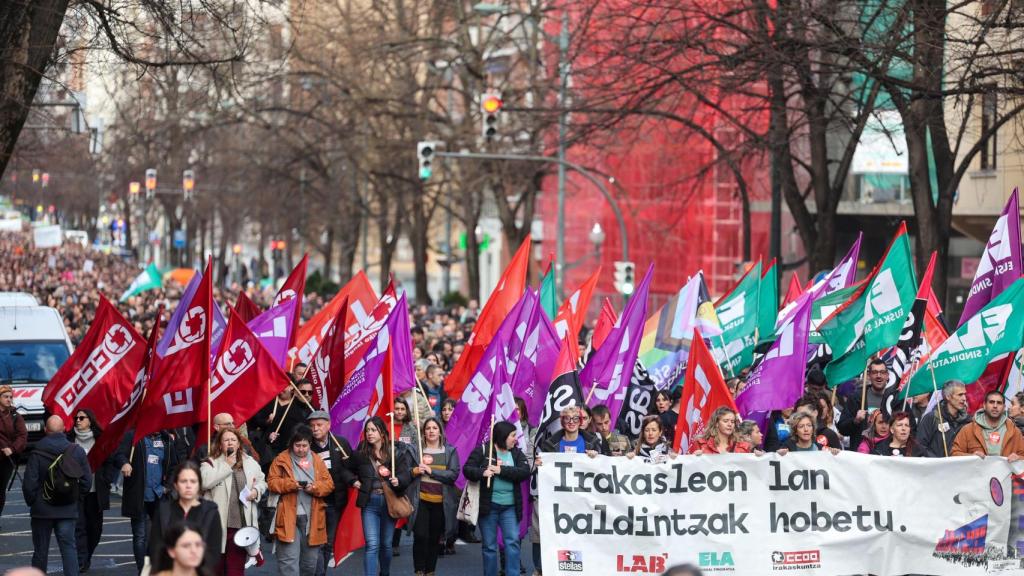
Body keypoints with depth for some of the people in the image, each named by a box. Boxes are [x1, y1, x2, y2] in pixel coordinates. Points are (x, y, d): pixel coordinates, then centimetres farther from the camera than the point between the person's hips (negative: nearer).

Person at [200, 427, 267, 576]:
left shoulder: (250, 463, 12)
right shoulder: (211, 462, 1)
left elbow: (261, 481, 23)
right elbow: (205, 482, -16)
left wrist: (256, 491, 0)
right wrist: (227, 466, -11)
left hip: (241, 523, 2)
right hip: (218, 522, -2)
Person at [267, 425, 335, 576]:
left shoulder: (317, 460, 11)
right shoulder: (282, 459, 3)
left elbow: (329, 484, 9)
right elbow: (272, 482, 0)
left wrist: (315, 487, -12)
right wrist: (290, 484, -17)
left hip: (312, 517, 4)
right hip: (289, 517, -3)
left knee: (310, 561, 11)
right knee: (289, 560, -10)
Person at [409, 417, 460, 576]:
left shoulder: (450, 451, 4)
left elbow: (454, 474, -6)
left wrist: (431, 471, -14)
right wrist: (415, 471, -15)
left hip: (441, 502, 1)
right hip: (420, 500, -1)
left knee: (435, 539, 8)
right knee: (420, 537, -11)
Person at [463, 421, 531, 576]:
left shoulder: (517, 453, 8)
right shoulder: (482, 451, -1)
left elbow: (525, 472, -7)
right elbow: (467, 469, -5)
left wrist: (502, 470, -18)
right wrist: (482, 472, -25)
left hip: (510, 506, 2)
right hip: (487, 505, -2)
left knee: (513, 542, -6)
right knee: (489, 545, 5)